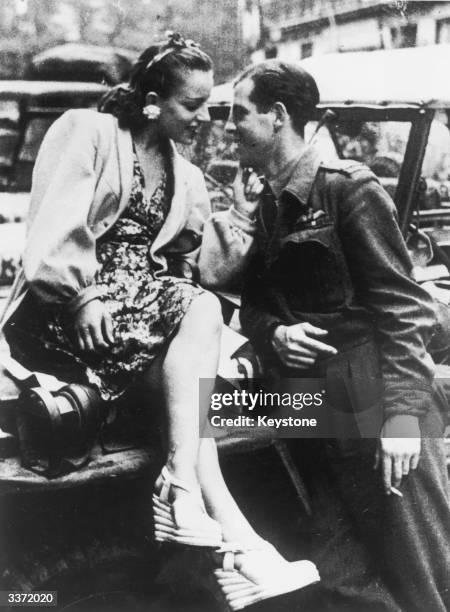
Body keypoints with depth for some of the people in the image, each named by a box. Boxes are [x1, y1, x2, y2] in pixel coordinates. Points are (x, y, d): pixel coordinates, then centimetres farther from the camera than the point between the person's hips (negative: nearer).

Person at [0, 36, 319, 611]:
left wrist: (243, 217, -4)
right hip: (69, 307, -6)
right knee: (200, 312, -28)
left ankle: (182, 489, -33)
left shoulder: (185, 178, 18)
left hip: (150, 301, 6)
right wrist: (83, 295, -23)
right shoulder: (88, 132, 0)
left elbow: (200, 267, 10)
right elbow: (55, 228, -12)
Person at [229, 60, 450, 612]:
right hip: (314, 417, 7)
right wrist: (274, 334, -8)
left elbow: (401, 304, -13)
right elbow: (253, 303, 15)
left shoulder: (348, 187, -8)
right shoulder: (268, 205, 14)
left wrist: (403, 413, -20)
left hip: (376, 409, -7)